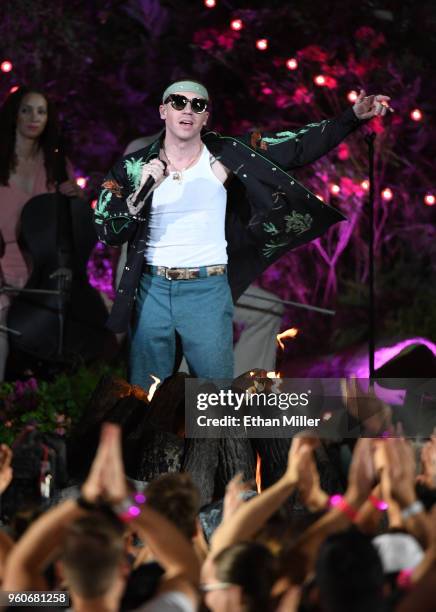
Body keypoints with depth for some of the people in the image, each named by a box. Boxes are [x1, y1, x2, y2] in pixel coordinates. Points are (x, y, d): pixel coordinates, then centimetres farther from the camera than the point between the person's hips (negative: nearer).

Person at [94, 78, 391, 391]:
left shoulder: (225, 157, -2)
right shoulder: (135, 166, 1)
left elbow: (298, 146, -5)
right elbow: (109, 232, -2)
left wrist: (353, 117, -14)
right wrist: (142, 191, -17)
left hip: (207, 291, -1)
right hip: (151, 291, 1)